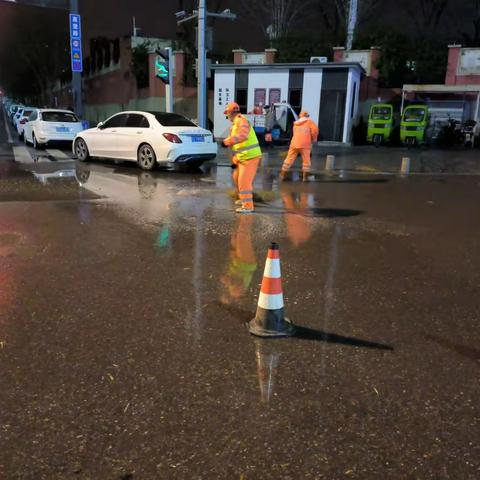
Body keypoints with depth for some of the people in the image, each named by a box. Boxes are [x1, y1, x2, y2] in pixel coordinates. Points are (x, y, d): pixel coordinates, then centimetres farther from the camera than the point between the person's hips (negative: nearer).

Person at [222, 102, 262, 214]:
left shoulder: (241, 121, -15)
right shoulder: (235, 124, 16)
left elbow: (242, 135, -36)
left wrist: (227, 141, -36)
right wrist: (234, 160, 18)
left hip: (250, 157, -10)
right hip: (242, 157, 10)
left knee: (244, 181, -12)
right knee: (237, 177, 23)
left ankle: (248, 206, -8)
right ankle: (244, 198, 39)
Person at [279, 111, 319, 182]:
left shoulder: (296, 123, 19)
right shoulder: (309, 121, 6)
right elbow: (315, 130, -7)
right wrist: (313, 139, 8)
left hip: (294, 144, 4)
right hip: (305, 145, -4)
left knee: (289, 159, 9)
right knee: (306, 161, 6)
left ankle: (282, 175, 11)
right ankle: (305, 177, 3)